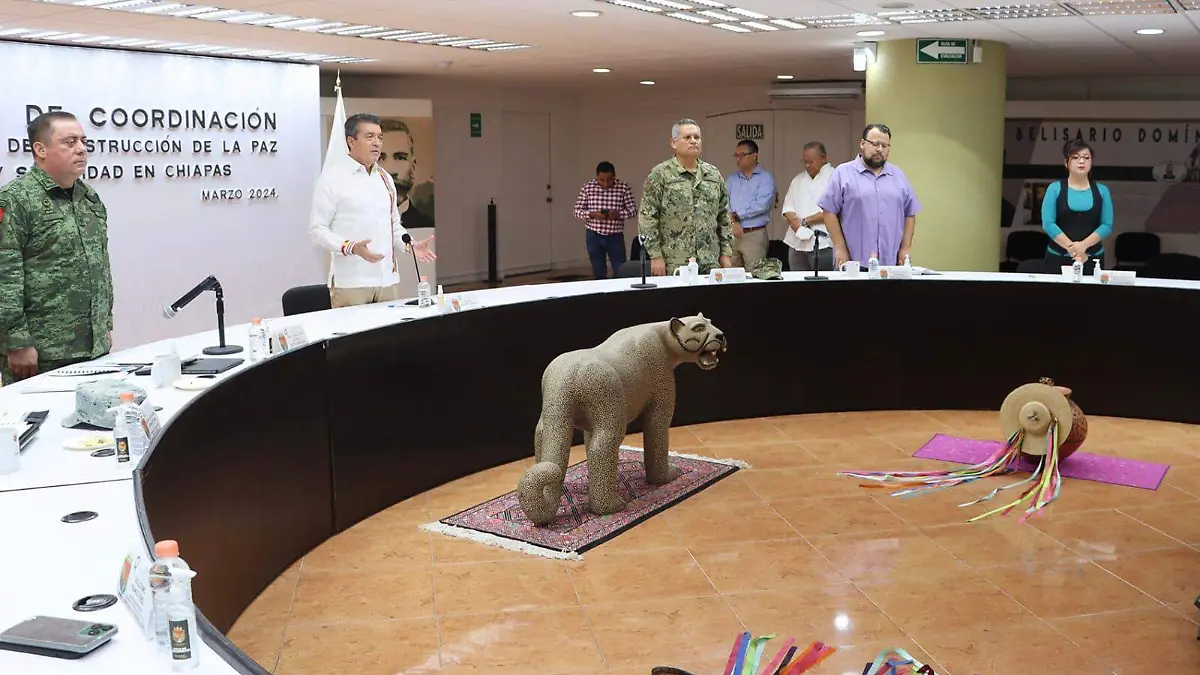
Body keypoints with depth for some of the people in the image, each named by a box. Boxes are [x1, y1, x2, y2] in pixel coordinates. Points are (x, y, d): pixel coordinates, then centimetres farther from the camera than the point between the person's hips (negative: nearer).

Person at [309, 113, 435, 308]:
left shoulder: (386, 179, 15)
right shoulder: (332, 178, -4)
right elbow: (316, 230, -9)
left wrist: (412, 245, 3)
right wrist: (351, 247, -23)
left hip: (388, 280, 6)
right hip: (350, 282, -6)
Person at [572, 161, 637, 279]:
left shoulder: (623, 187, -4)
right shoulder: (587, 187, -2)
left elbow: (633, 210, -2)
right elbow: (577, 210, -1)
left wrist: (618, 214, -22)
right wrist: (592, 214, -21)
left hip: (615, 236, -1)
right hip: (594, 236, 1)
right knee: (598, 273, 8)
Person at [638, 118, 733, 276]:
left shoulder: (713, 174, 13)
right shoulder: (660, 175, -2)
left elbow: (724, 217, 16)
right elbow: (647, 218, -6)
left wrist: (726, 252, 10)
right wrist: (656, 256, -11)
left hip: (710, 263, 4)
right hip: (674, 265, -4)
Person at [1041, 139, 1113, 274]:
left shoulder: (1102, 191, 8)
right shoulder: (1055, 189, 2)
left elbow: (1107, 225, 0)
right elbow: (1048, 223, -6)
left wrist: (1084, 245, -15)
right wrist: (1071, 247, -16)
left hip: (1092, 259, 1)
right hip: (1058, 258, -1)